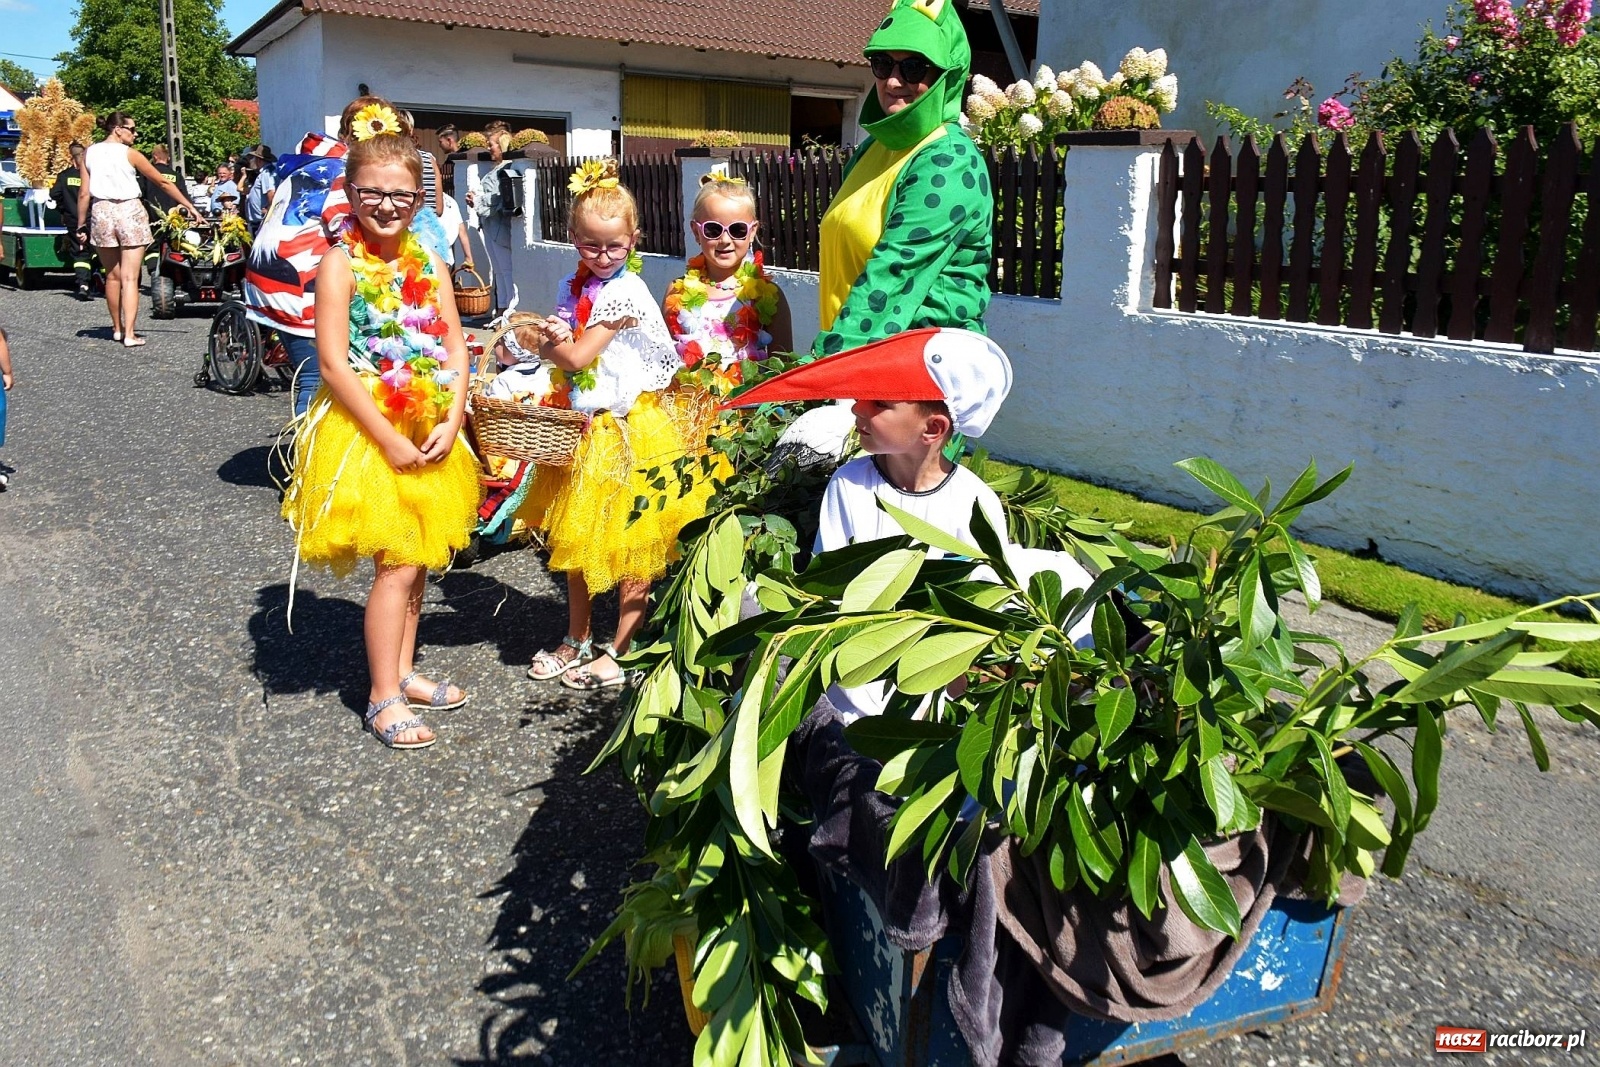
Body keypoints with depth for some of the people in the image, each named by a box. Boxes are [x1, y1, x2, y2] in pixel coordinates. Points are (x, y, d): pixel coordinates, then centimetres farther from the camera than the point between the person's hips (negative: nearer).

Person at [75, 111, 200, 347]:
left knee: (112, 276, 16)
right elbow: (163, 181, 1)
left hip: (101, 213, 4)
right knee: (129, 278, -4)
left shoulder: (90, 153, 7)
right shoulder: (129, 154, -3)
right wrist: (190, 207, 6)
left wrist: (81, 225, 11)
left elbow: (84, 193, 4)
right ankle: (129, 334, -9)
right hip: (129, 211, -4)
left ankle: (117, 328, 27)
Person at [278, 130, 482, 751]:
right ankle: (383, 698, 8)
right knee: (397, 565, -5)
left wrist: (451, 423, -8)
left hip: (430, 432, 6)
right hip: (366, 431, -6)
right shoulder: (341, 263, -11)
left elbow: (456, 348, 6)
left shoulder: (428, 263, 7)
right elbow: (334, 363, -16)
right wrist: (389, 441, -18)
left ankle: (402, 671, 29)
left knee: (419, 558, 13)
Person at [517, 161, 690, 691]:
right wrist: (556, 339, -10)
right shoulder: (575, 287, 7)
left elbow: (577, 356, -17)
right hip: (584, 427, 8)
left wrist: (548, 342, 0)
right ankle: (577, 641, 31)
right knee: (577, 540, 17)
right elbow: (564, 355, 11)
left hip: (627, 431, -8)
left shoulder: (623, 292, -16)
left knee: (629, 550, 2)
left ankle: (619, 652, 14)